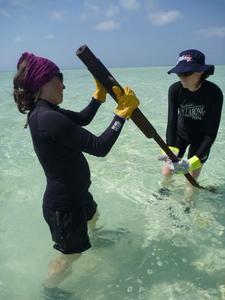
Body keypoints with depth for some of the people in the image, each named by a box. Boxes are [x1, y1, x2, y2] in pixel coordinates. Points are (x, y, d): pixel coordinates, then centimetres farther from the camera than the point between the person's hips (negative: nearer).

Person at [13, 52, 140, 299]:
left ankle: (95, 241, 68)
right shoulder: (48, 118, -32)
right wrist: (122, 112, -23)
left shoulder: (44, 111, -1)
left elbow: (82, 119, 13)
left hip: (75, 192, 10)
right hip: (63, 203, -9)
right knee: (71, 253, 15)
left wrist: (100, 95, 3)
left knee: (92, 216, 36)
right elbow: (99, 147, -31)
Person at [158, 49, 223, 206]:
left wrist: (193, 162, -37)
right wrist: (171, 151, -41)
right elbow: (171, 122, -25)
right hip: (180, 133, 2)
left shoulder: (214, 93, -28)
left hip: (201, 138, -2)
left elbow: (211, 132, -27)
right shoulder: (175, 90, -21)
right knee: (166, 172, 6)